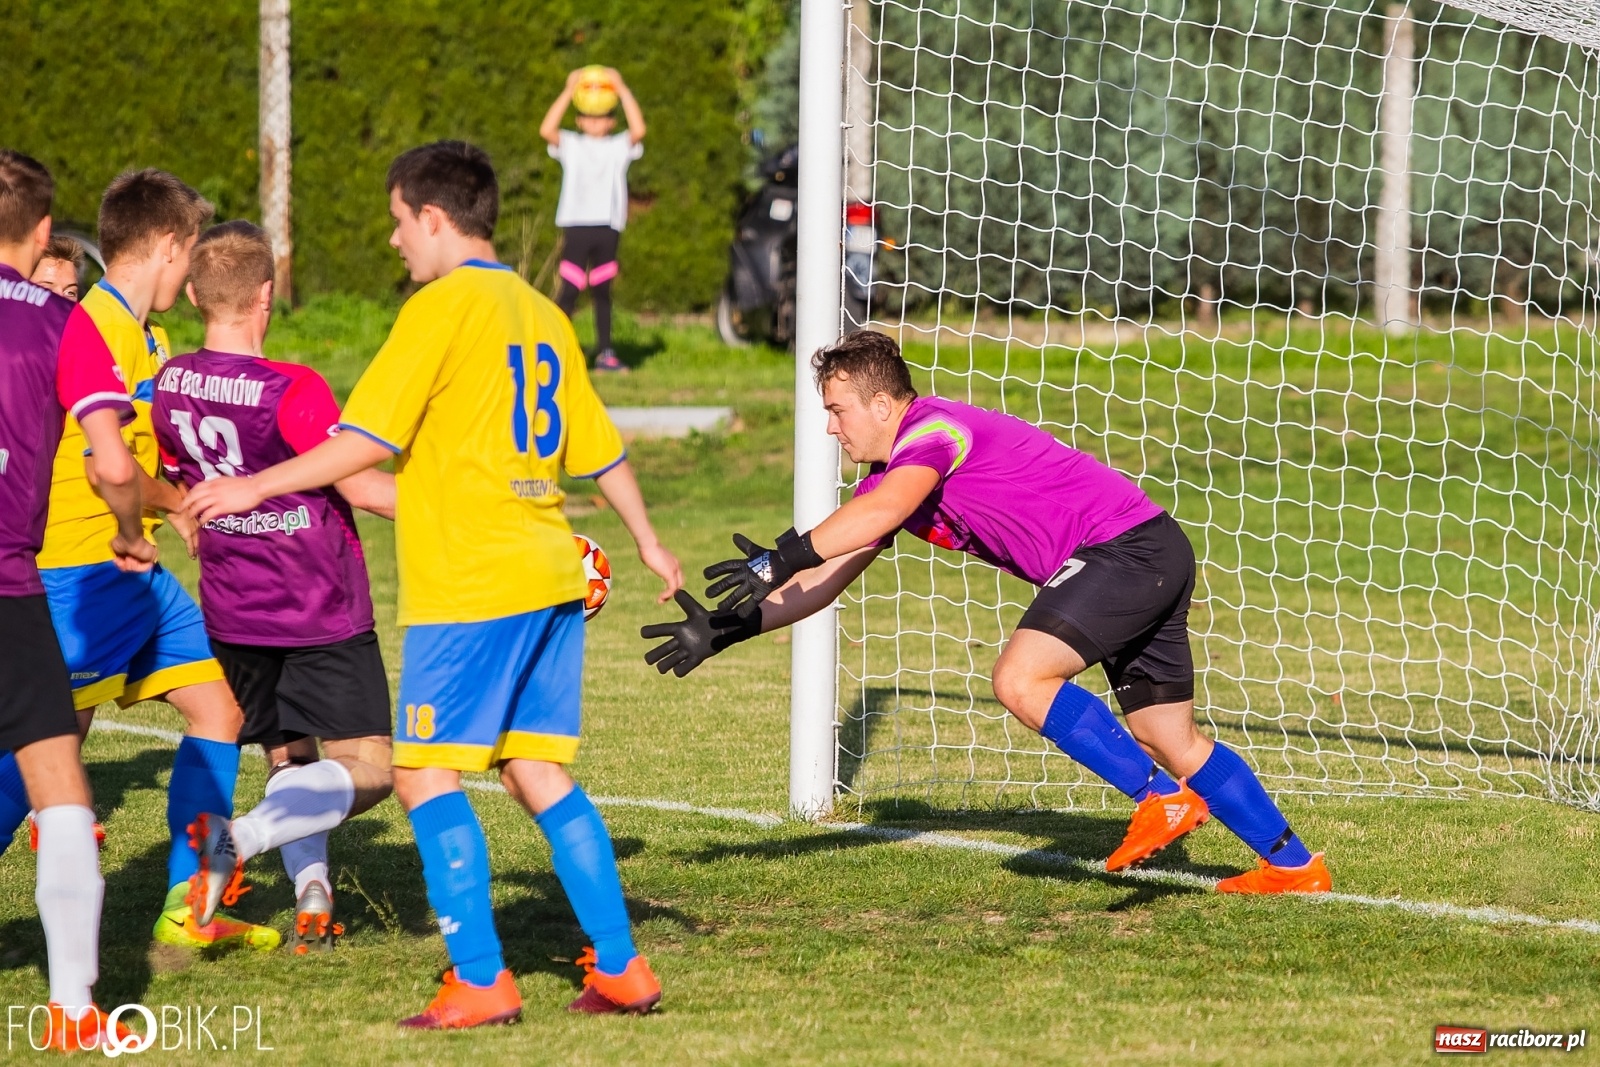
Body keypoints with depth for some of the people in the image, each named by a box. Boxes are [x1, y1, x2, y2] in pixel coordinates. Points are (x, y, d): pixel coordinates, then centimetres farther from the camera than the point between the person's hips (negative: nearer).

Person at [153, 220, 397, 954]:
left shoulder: (169, 387, 0)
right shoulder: (293, 391, -20)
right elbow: (361, 488, -19)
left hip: (231, 613, 6)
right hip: (322, 614, -6)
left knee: (289, 758, 20)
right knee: (366, 769, -2)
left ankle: (312, 895, 4)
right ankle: (240, 838, -23)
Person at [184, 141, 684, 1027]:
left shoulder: (441, 308, -9)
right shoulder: (540, 313, 15)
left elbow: (368, 442, -13)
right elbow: (598, 449, 23)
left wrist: (256, 489, -5)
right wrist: (647, 542, 37)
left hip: (470, 587, -8)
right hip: (551, 580, 8)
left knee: (425, 773, -5)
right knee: (538, 772, 12)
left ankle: (480, 981, -9)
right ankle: (620, 968, 9)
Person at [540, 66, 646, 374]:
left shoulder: (619, 146, 10)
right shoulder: (571, 146, 8)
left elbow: (639, 130, -8)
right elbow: (546, 130, -9)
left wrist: (622, 90, -8)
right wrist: (569, 91, -10)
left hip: (608, 227, 2)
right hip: (576, 226, -2)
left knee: (602, 291, 8)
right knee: (569, 291, -6)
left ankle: (605, 353, 10)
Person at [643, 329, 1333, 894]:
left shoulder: (931, 429, -13)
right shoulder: (888, 480, 16)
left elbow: (883, 512, -35)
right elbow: (823, 581, 17)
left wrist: (782, 558, -40)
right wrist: (727, 630, 8)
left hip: (1124, 546, -10)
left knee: (1021, 680, -22)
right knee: (1172, 739, 13)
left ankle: (1162, 797, -17)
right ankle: (1293, 865, 20)